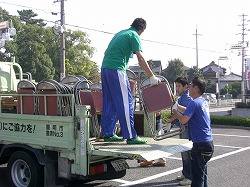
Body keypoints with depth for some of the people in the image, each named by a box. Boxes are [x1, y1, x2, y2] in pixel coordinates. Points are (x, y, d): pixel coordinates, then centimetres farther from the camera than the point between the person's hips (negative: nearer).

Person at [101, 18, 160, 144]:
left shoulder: (120, 33, 23)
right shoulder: (134, 36, -1)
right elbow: (141, 59, -11)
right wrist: (152, 77, -9)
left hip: (105, 68, 9)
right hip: (116, 69, -9)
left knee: (109, 103, 13)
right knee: (126, 103, -6)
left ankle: (108, 134, 17)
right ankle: (130, 136, -5)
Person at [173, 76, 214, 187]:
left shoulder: (194, 103, -16)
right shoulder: (204, 102, 13)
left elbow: (183, 120, -25)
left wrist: (175, 110, -9)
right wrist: (177, 106, 22)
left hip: (200, 144, -9)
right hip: (208, 142, 9)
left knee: (197, 177, -4)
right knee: (202, 174, 18)